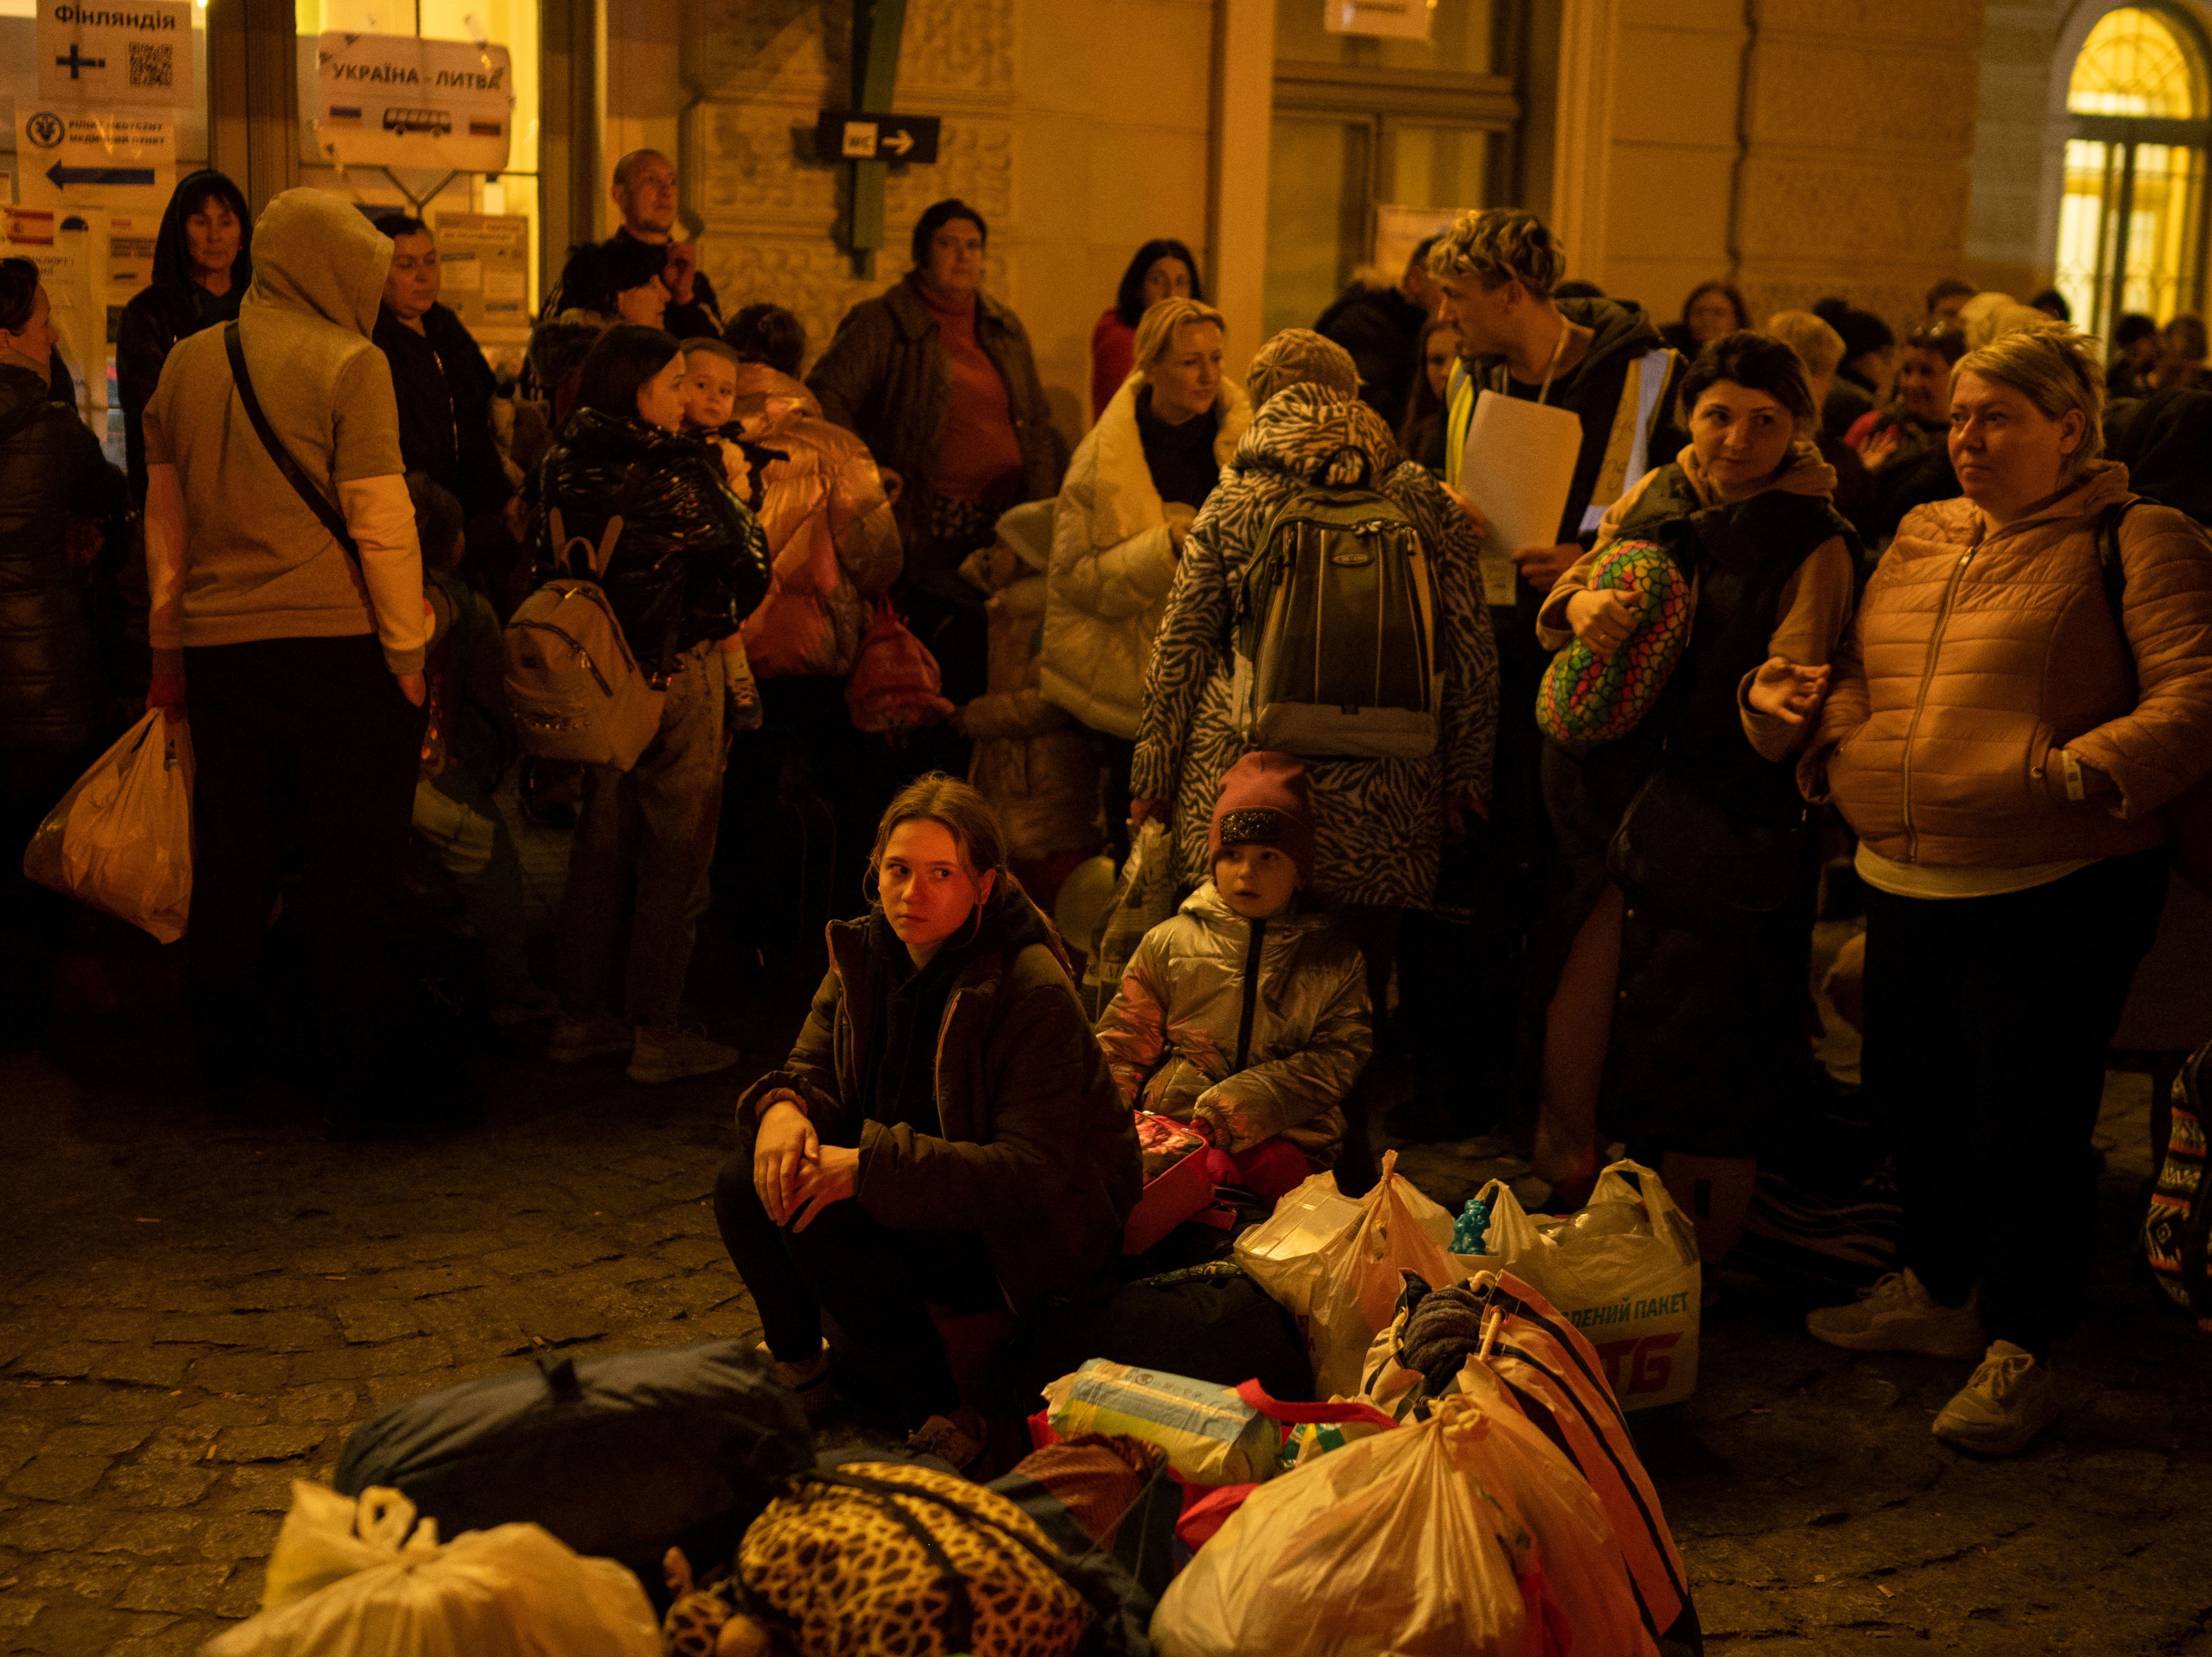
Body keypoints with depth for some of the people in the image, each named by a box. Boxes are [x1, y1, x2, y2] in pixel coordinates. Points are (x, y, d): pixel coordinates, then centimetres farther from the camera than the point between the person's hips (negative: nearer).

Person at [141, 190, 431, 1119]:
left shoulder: (188, 361, 10)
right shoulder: (350, 364, -7)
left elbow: (165, 516, 15)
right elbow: (380, 521, -11)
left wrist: (169, 651, 22)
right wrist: (411, 658, -6)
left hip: (219, 649, 5)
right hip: (336, 644, -5)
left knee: (230, 867, 14)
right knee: (348, 869, 3)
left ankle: (228, 1054, 25)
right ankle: (355, 1075, 9)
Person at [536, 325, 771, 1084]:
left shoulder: (565, 467, 0)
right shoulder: (680, 471, -18)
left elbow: (551, 568, 8)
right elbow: (750, 570, -13)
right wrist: (735, 498, 7)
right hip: (678, 674, -6)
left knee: (599, 849, 16)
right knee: (674, 857, 4)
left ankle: (581, 1018, 23)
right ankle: (656, 1033, 8)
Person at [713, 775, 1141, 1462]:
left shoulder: (1034, 994, -24)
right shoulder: (865, 955, -1)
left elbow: (1032, 1171, -29)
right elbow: (813, 1072, 4)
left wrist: (871, 1167, -36)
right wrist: (783, 1107, -23)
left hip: (1034, 1235, -7)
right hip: (922, 1191, 7)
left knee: (826, 1223, -28)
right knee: (747, 1186, -13)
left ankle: (942, 1425, -12)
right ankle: (796, 1363, 13)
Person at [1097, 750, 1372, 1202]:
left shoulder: (1336, 961, 15)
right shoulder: (1170, 941, 18)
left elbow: (1336, 1060, 4)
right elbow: (1122, 1046, 19)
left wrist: (1232, 1106, -11)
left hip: (1285, 1136, 0)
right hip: (1170, 1125, 1)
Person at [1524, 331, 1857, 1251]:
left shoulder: (1816, 549, -5)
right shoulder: (1652, 500, 7)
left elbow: (1777, 733, -11)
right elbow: (1561, 603, 15)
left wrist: (1768, 698, -35)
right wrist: (1580, 604, -9)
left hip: (1724, 842, -4)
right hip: (1610, 813, 4)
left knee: (1699, 1081, 0)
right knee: (1568, 1054, 5)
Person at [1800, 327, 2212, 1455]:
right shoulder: (1920, 537, 14)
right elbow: (1860, 667, 22)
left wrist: (2083, 769, -26)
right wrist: (1833, 739, 2)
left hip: (2052, 890, -7)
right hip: (1904, 880, 7)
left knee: (2026, 1125, 0)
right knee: (1919, 1097, 18)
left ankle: (2021, 1355, 15)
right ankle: (1936, 1295, 38)